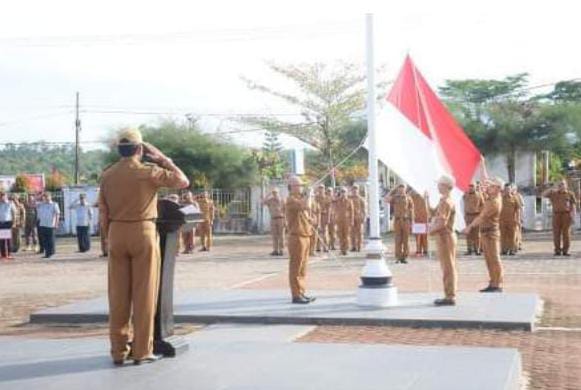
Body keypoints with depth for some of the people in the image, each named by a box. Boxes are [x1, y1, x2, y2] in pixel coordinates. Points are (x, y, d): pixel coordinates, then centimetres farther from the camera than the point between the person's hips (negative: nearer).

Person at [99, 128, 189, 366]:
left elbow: (103, 213, 5)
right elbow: (183, 181, -1)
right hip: (143, 233, -4)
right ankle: (142, 351, 3)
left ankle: (118, 351, 11)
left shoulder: (107, 175, 4)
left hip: (117, 233, 4)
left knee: (118, 295, 7)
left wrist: (110, 238, 15)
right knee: (144, 294, 1)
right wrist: (162, 159, 7)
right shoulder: (148, 172, -8)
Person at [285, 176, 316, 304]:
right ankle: (296, 295, -4)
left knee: (302, 267, 14)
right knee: (296, 268, -6)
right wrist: (309, 197, -11)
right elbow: (307, 206, -29)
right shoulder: (291, 200, -13)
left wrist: (308, 198, 9)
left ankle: (301, 293, 20)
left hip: (305, 236, 10)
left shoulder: (299, 199, 18)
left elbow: (307, 211, 22)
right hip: (297, 237, -10)